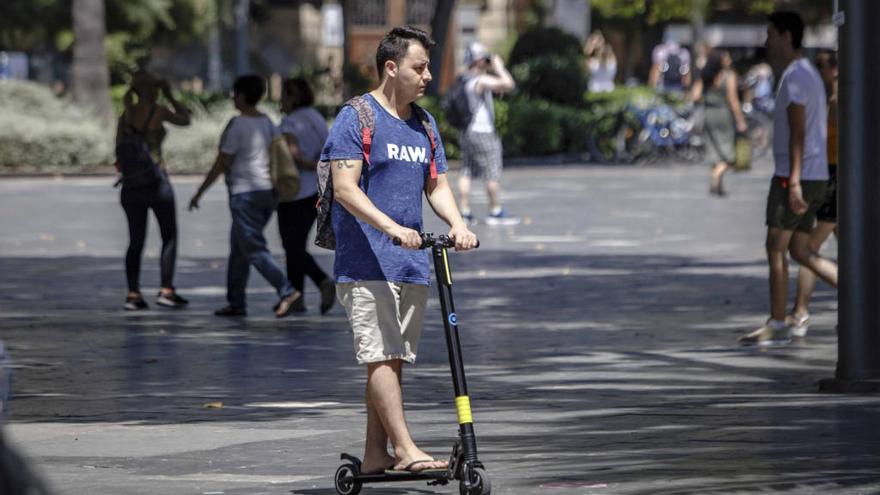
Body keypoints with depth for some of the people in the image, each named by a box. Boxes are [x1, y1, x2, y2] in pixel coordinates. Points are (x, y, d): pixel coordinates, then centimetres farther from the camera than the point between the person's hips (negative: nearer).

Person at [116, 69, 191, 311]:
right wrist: (170, 96, 14)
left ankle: (133, 294, 3)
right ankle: (166, 290, 0)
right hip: (156, 179, -5)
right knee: (169, 236, 7)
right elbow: (185, 119, 8)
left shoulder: (126, 115, 7)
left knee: (136, 240, 10)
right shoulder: (158, 111, -8)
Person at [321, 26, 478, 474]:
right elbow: (345, 188, -15)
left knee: (393, 360, 7)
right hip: (366, 263, -7)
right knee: (381, 356, -13)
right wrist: (391, 227, -27)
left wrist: (456, 223, -6)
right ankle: (405, 450, -17)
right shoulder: (356, 118, -7)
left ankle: (375, 454, 12)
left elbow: (436, 185, 16)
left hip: (411, 263, 7)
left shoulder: (424, 124, 16)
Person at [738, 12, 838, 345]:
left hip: (795, 177, -10)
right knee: (800, 251, 11)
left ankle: (777, 325, 2)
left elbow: (798, 132, -21)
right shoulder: (808, 74, 18)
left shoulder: (795, 77, -13)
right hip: (815, 178, 10)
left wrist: (794, 181, -25)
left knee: (776, 249, -2)